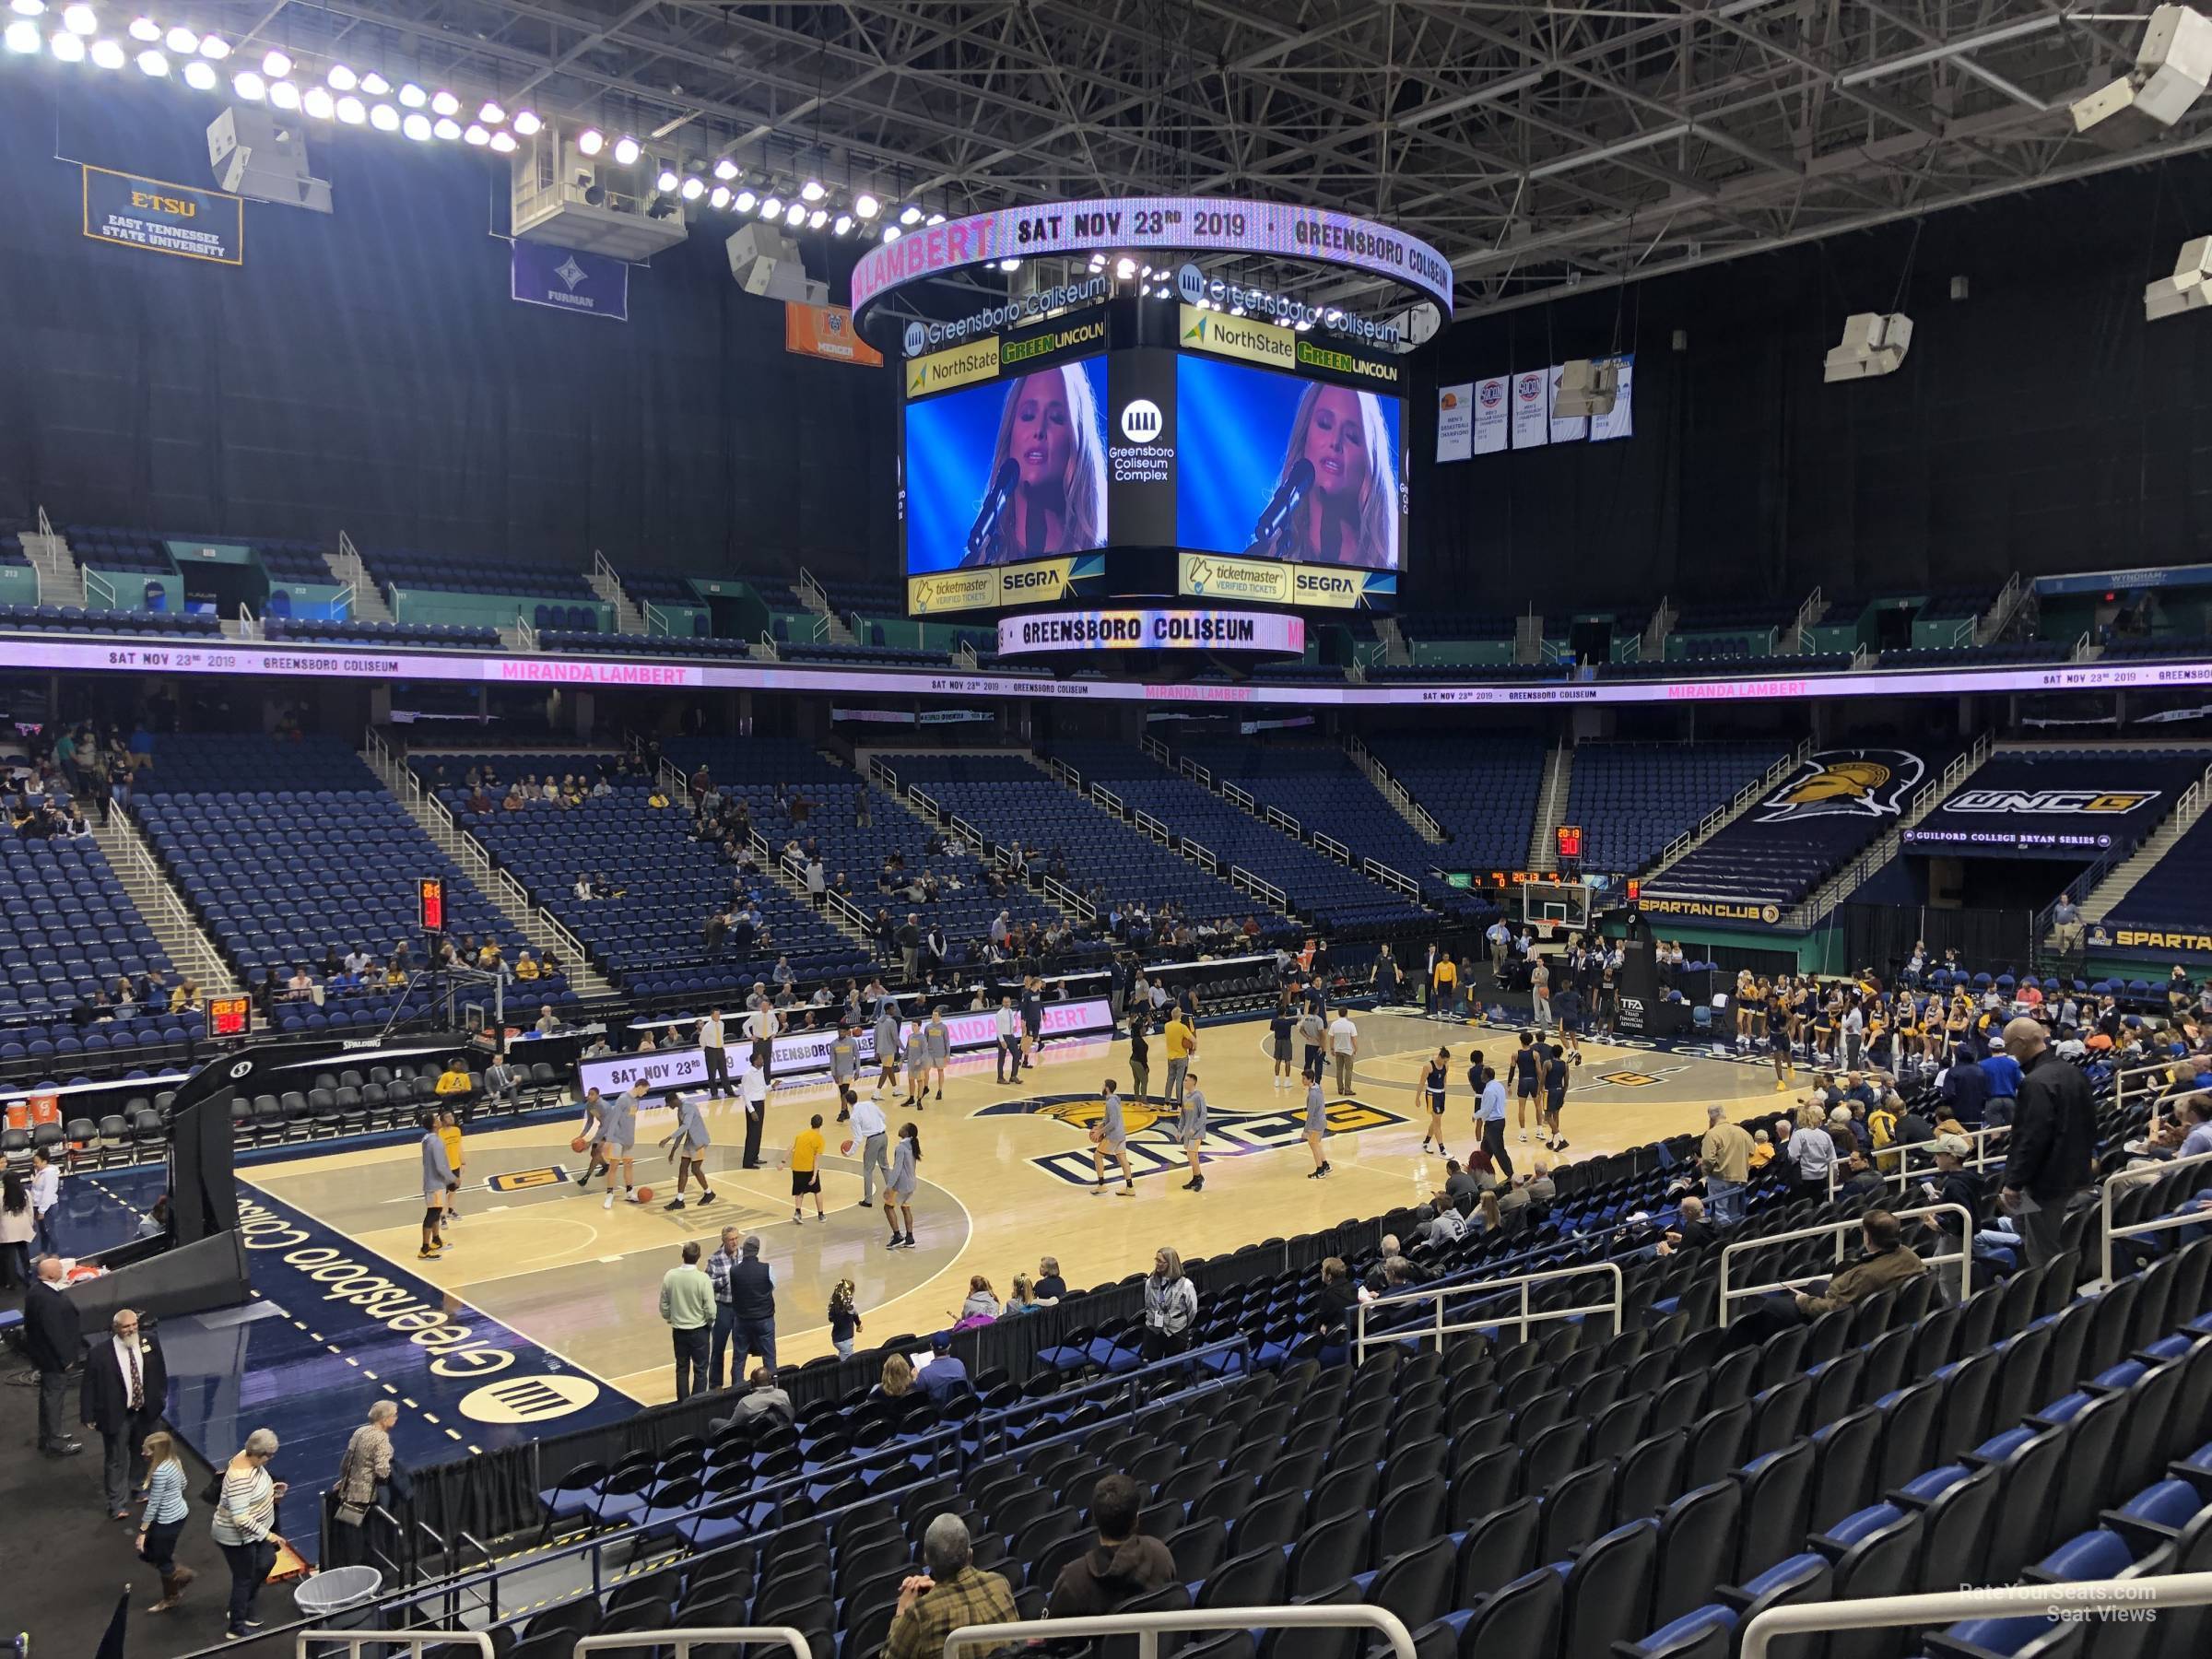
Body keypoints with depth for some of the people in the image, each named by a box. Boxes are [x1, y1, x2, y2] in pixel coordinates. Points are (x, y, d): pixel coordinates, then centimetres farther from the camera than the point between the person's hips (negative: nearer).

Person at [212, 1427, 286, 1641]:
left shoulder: (249, 1458, -8)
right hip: (237, 1537, -9)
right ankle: (237, 1628, 30)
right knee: (244, 1580, 10)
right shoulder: (240, 1477, -36)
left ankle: (243, 1609, 41)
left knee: (267, 1562, 22)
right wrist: (267, 1535, -30)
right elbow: (241, 1519, -36)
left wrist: (270, 1489, -1)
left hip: (255, 1529, 9)